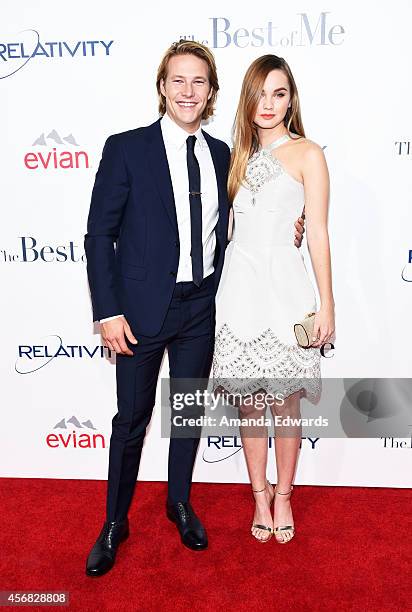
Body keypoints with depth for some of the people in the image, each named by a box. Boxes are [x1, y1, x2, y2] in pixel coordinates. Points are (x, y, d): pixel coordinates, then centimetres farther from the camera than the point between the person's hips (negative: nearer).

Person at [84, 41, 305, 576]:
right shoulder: (126, 148, -7)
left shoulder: (221, 154, 6)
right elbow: (99, 235, -8)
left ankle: (180, 502, 40)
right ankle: (115, 523, 30)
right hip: (142, 307, -4)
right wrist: (108, 312, -13)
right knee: (132, 418, 8)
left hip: (201, 306, 4)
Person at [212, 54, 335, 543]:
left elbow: (317, 233, -4)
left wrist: (326, 304, -7)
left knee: (285, 402, 6)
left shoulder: (307, 154, 0)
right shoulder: (240, 154, 13)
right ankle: (260, 495, 28)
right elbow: (230, 224, 14)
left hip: (283, 285, -4)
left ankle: (282, 496, 27)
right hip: (239, 284, 4)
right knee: (248, 402, 10)